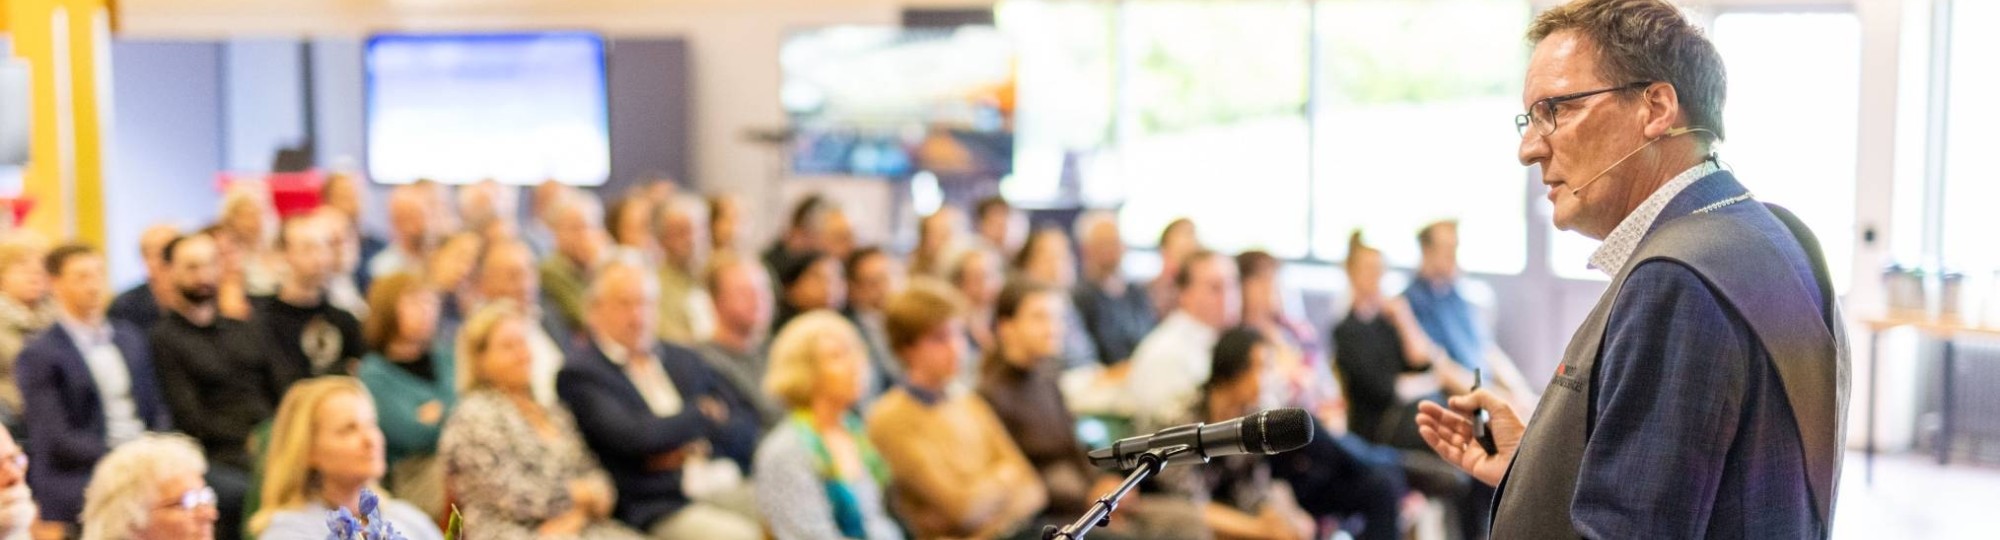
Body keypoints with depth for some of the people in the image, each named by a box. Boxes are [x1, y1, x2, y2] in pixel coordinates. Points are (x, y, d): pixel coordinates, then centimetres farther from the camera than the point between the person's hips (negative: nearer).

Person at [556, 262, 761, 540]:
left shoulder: (682, 359, 20)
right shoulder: (580, 372, 0)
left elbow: (746, 428, 15)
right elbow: (633, 436, -15)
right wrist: (702, 414, 1)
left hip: (721, 483, 6)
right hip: (655, 508, -6)